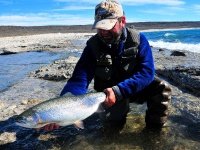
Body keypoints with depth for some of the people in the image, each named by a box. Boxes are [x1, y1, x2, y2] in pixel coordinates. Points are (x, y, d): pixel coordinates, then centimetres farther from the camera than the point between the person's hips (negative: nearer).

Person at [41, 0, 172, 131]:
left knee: (162, 88, -24)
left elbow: (147, 72, -25)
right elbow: (79, 79, -27)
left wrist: (118, 91, -40)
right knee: (110, 122, -24)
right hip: (108, 94, 0)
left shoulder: (138, 39, -16)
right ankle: (119, 111, 14)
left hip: (136, 89, 1)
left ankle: (154, 128, 0)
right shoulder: (93, 45, -18)